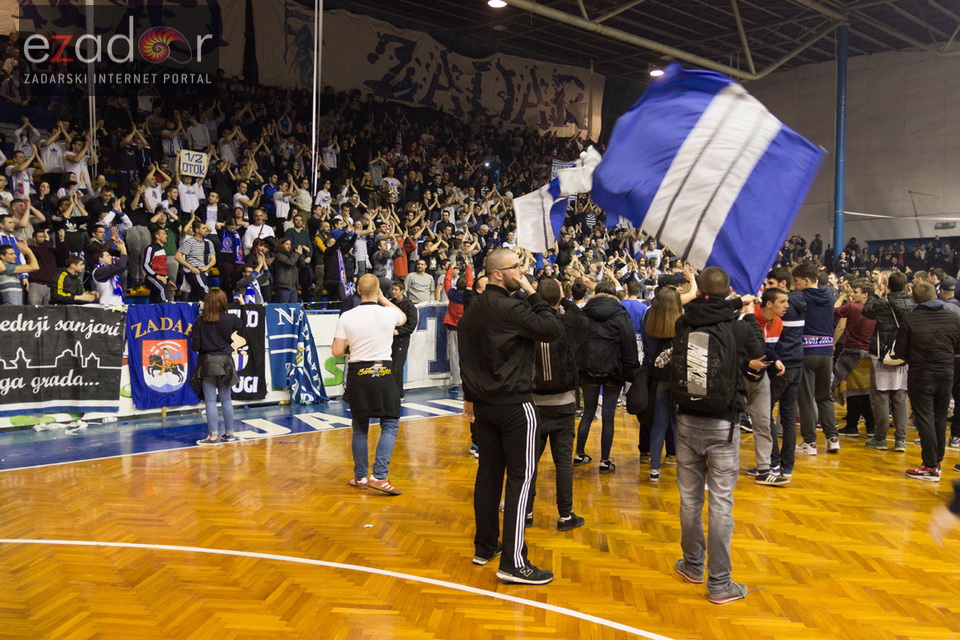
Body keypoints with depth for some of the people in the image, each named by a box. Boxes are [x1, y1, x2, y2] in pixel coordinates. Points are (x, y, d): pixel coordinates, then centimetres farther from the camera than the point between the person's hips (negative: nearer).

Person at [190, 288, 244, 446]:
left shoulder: (200, 322, -10)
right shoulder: (230, 319, -5)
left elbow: (195, 346, -9)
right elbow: (243, 324, 17)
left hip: (207, 363, -2)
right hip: (225, 362, 3)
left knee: (210, 400, 1)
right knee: (226, 399, 14)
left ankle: (213, 435, -1)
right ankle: (229, 432, 21)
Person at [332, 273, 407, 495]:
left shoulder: (346, 317, -4)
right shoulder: (389, 314, -4)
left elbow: (337, 352, -2)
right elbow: (403, 317, 22)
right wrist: (383, 299, 26)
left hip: (357, 374, 2)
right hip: (383, 373, -2)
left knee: (360, 427, 14)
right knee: (390, 425, 5)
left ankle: (360, 477, 21)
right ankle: (379, 476, -6)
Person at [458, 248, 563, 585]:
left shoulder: (472, 311, 11)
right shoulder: (511, 308, -16)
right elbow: (553, 329, -19)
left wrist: (470, 397, 23)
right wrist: (532, 293, -11)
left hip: (484, 403, 8)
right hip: (515, 404, -8)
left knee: (489, 473, 14)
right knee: (520, 477, -4)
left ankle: (484, 546, 23)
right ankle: (513, 563, -4)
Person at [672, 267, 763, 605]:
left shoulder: (684, 323, -3)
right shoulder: (736, 326, -10)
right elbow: (757, 350, 13)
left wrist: (736, 304, 31)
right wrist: (750, 315, 27)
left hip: (688, 421, 3)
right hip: (722, 425, -3)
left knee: (690, 498, 15)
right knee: (721, 503, 1)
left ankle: (693, 565, 31)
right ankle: (719, 583, 6)